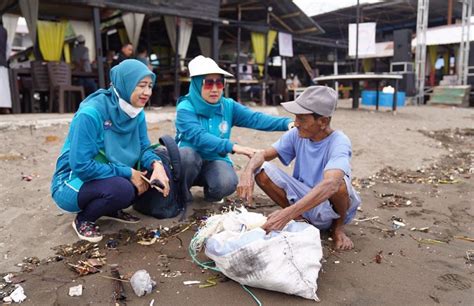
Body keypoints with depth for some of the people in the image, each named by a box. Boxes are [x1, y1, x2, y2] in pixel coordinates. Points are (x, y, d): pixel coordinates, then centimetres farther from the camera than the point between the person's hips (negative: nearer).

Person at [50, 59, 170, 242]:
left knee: (152, 171, -13)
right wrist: (128, 173, -26)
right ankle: (83, 219, -3)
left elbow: (143, 149, -3)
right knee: (121, 189, -34)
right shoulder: (90, 113, -26)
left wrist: (156, 164, -26)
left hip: (110, 178, 7)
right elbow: (81, 165, -27)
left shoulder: (137, 113, -6)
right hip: (73, 182, -6)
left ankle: (111, 210, 9)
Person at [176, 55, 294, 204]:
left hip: (216, 160, 2)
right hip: (191, 162, -2)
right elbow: (198, 136, -29)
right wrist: (232, 146, -41)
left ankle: (211, 193, 9)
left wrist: (287, 123, -30)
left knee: (227, 183, -29)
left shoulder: (228, 106, -2)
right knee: (187, 153, -35)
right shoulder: (185, 108, -15)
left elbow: (255, 118, -14)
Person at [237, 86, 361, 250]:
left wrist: (287, 214, -54)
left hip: (330, 205, -4)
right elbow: (263, 154, -9)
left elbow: (330, 184, -44)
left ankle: (338, 227, -3)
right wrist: (248, 172, -34)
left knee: (339, 182, -39)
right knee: (262, 171, -16)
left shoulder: (338, 142, -27)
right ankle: (298, 217, 4)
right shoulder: (296, 134, -10)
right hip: (303, 199, 4)